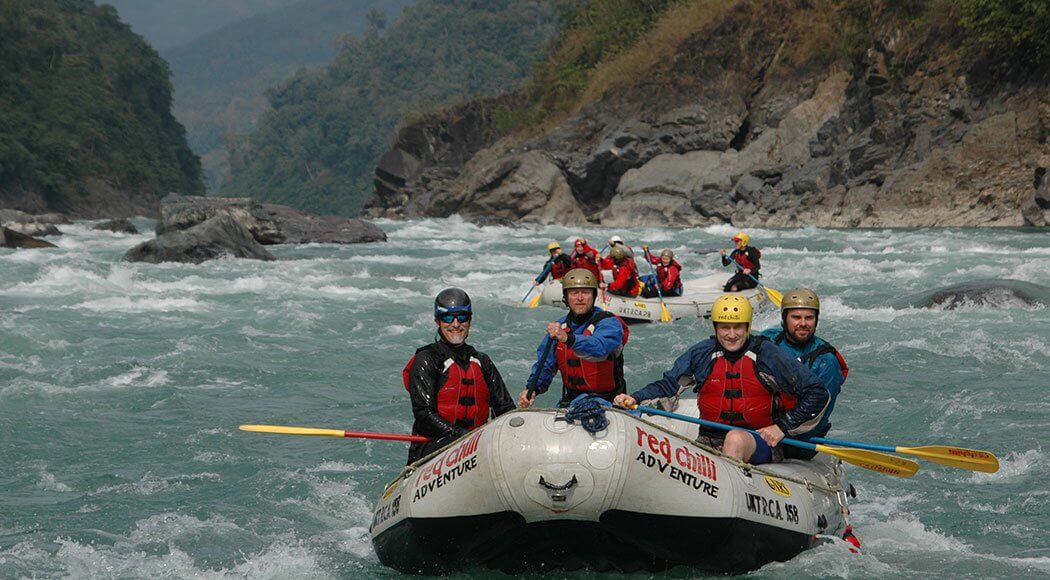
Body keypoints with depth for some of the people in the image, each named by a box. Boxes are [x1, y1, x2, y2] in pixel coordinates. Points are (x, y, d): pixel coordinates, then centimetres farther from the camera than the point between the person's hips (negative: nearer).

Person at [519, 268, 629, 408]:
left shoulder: (609, 323, -9)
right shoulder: (559, 327, 10)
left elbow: (600, 347, -31)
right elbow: (545, 364, 7)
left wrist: (568, 339, -47)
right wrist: (532, 388, -13)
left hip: (607, 401, -4)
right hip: (571, 399, 4)